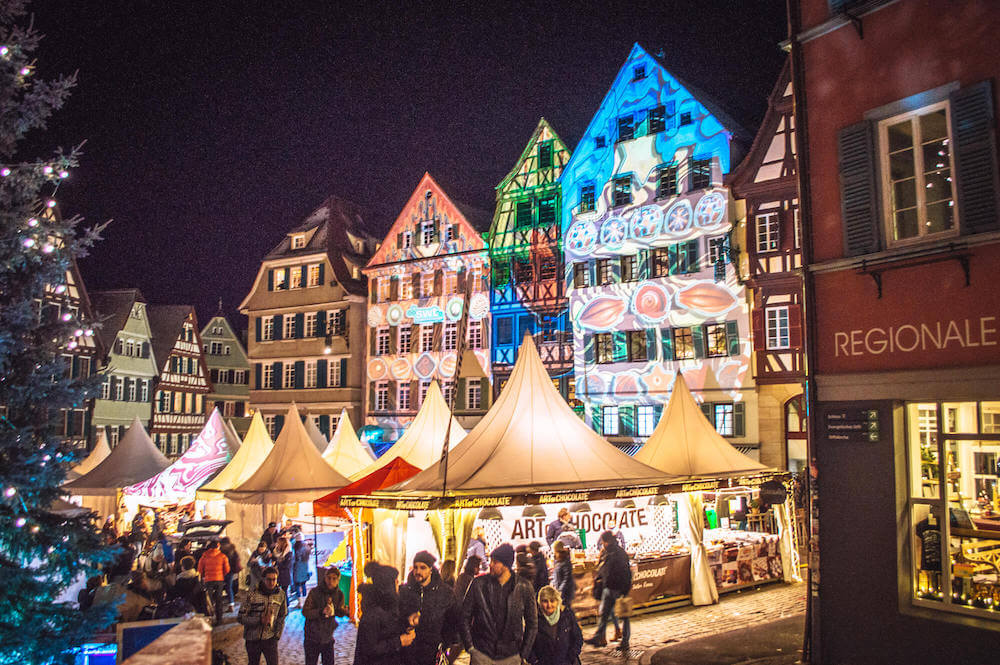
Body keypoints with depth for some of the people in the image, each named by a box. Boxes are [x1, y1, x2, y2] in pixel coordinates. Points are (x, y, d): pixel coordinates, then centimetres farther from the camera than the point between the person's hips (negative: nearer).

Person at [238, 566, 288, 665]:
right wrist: (260, 620, -22)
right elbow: (240, 618, -11)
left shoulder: (280, 594, -4)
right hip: (252, 639, -1)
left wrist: (277, 635, 2)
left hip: (270, 638, 1)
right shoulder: (252, 594, -13)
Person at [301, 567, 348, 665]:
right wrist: (321, 612, -34)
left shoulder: (339, 594, -4)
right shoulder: (315, 592, -15)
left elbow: (340, 612, 4)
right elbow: (305, 612, -18)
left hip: (328, 638, 3)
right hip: (312, 638, -3)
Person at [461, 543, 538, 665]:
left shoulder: (523, 589, -4)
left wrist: (523, 654, 4)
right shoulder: (478, 584, -4)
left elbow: (532, 624, 7)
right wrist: (469, 646, -2)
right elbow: (465, 617, 4)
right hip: (481, 654, 0)